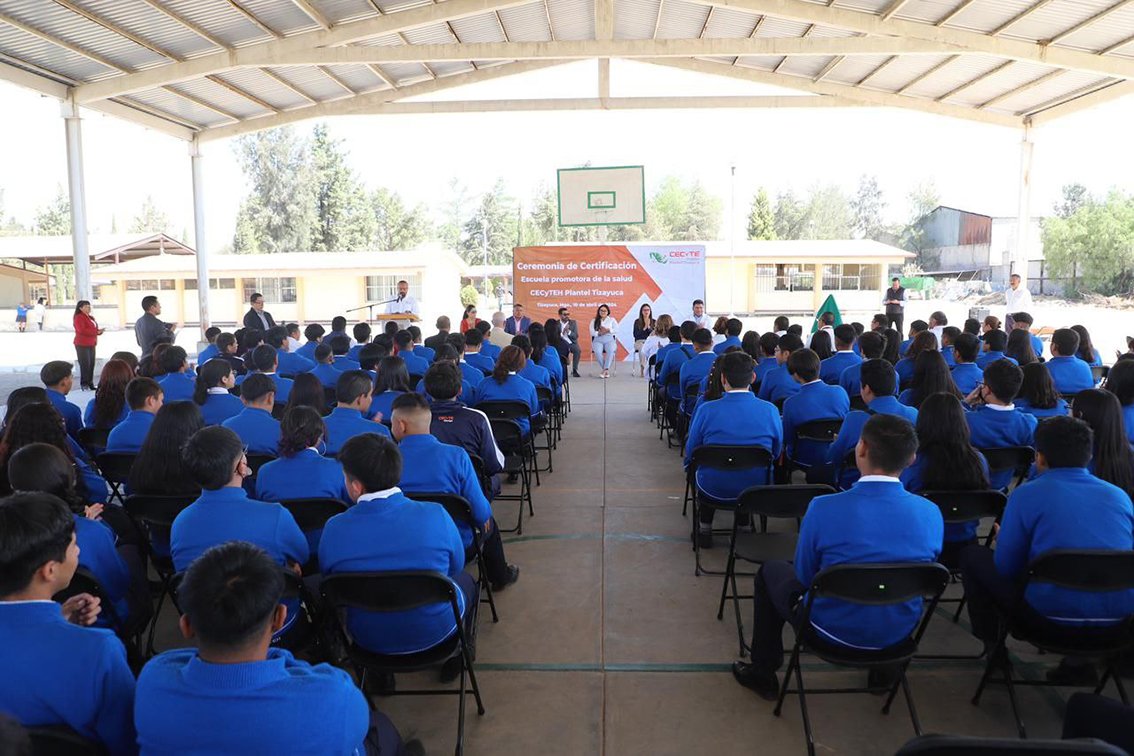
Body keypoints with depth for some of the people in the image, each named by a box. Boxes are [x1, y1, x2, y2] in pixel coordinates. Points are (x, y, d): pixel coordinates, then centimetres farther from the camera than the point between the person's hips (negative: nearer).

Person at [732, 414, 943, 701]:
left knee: (769, 571, 23)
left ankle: (763, 674, 32)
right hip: (900, 631, 4)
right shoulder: (931, 514, -15)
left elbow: (804, 576, -9)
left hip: (833, 630, -3)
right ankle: (882, 669, 46)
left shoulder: (824, 508, -25)